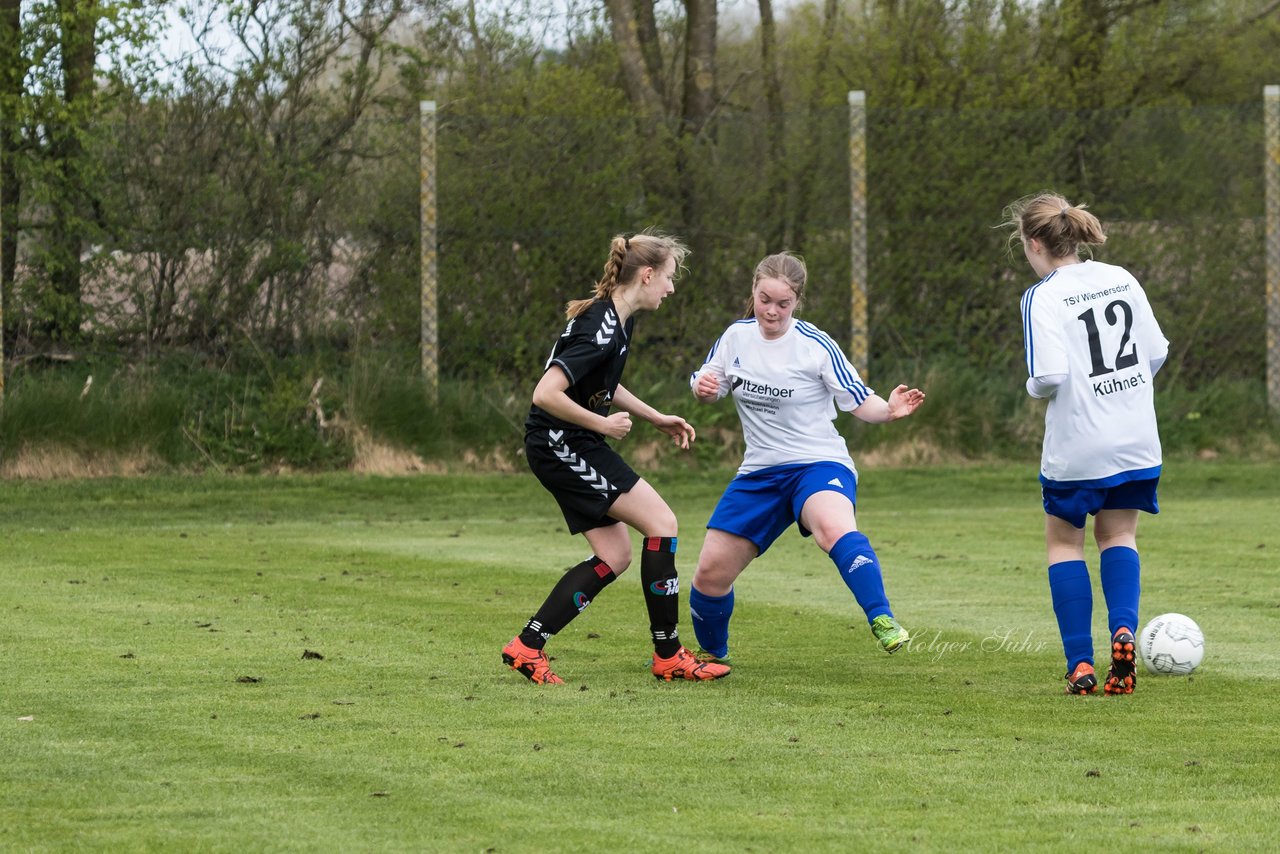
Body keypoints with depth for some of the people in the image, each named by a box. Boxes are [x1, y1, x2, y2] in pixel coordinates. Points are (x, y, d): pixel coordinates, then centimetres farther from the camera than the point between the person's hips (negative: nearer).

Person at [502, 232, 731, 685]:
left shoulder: (617, 320, 9)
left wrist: (658, 419, 20)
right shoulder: (601, 329, -23)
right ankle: (668, 656, -2)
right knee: (661, 523, -9)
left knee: (615, 557, 8)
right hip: (561, 446, -10)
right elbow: (546, 394, -29)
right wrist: (603, 424, -18)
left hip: (568, 447, 10)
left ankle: (527, 646, 7)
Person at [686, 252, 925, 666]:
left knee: (834, 528, -40)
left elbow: (859, 401, -8)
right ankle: (711, 654, 31)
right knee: (711, 572, 3)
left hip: (818, 464, -5)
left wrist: (890, 410, -29)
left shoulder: (815, 345, -11)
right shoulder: (737, 337, 2)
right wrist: (702, 386, -9)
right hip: (759, 473, 5)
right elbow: (705, 387, 15)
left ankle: (882, 621, -43)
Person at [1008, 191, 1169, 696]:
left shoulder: (1043, 298, -12)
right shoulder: (1121, 280, 5)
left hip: (1077, 446, -4)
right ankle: (1123, 630, -10)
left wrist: (1034, 388, 2)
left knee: (1063, 539, 13)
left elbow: (1049, 376, -20)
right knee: (1118, 535, 18)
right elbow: (1156, 352, 7)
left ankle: (1080, 664, 5)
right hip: (1137, 440, 5)